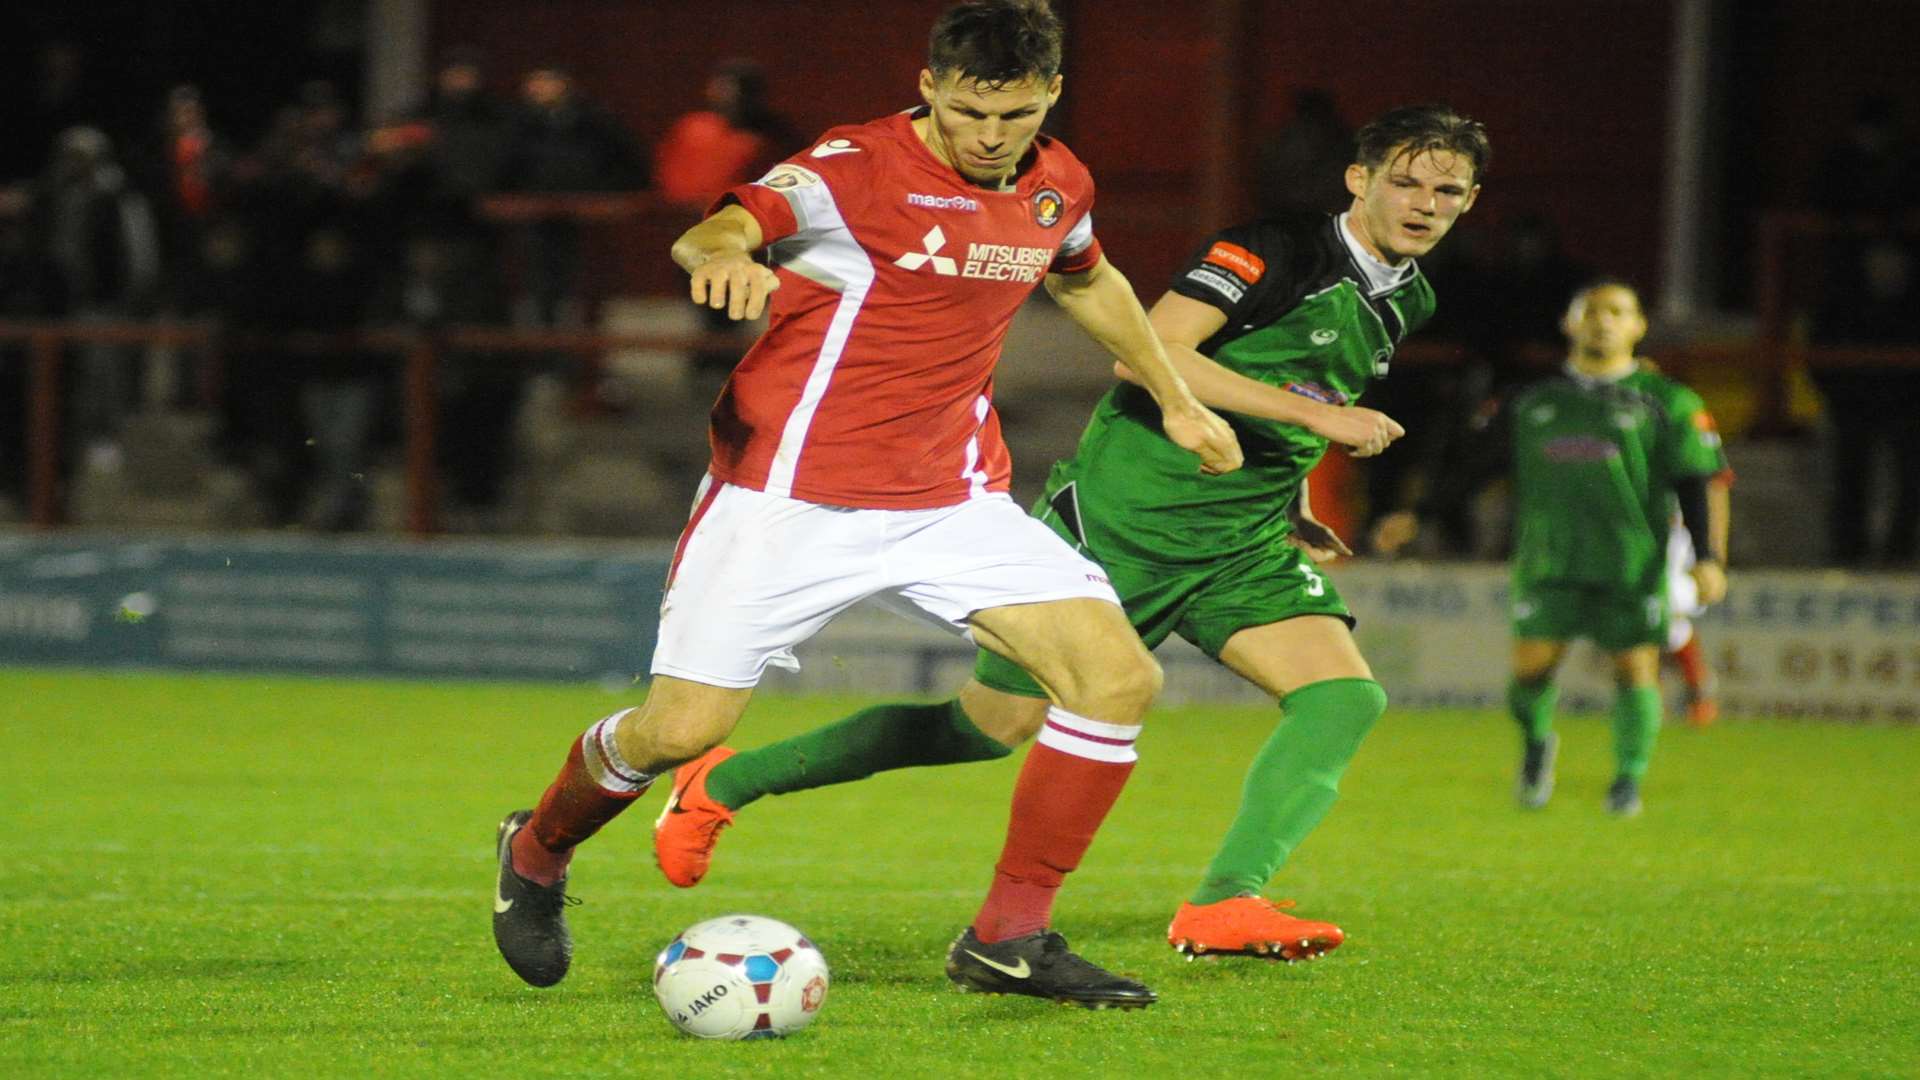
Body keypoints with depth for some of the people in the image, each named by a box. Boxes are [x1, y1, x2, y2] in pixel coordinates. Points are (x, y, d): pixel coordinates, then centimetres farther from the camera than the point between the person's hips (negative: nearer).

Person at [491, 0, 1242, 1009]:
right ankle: (536, 852, 23)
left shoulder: (1056, 184, 6)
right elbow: (715, 231, -32)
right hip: (790, 499, -5)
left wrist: (1176, 399, 34)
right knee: (681, 730, -10)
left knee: (1118, 675, -11)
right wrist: (724, 254, -56)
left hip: (951, 501, 5)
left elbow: (1085, 278, 30)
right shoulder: (854, 169, -15)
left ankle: (1013, 937, -1)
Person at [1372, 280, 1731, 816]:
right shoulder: (1531, 404, 14)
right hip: (1549, 559, 1)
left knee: (1635, 665, -4)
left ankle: (1629, 778, 14)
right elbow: (1477, 468, 21)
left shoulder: (1666, 401, 7)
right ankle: (1536, 741, 22)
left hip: (1633, 564, -1)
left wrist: (1709, 557, -6)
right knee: (1533, 663, -8)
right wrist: (1415, 516, 19)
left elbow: (1699, 485, 5)